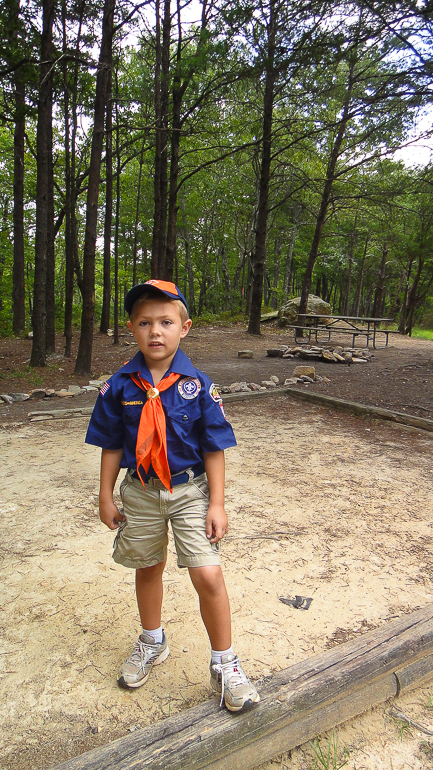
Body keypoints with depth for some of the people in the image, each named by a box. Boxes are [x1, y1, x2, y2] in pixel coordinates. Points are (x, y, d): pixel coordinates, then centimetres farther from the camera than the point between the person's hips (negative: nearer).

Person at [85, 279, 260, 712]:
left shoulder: (197, 385, -13)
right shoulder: (120, 386, -8)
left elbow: (214, 448, -8)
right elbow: (112, 446, 2)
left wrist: (216, 503, -8)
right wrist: (106, 496, 5)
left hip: (190, 489, -2)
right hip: (140, 491, 3)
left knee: (208, 575, -9)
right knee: (148, 569, 21)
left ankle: (224, 665, 16)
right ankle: (151, 643, 48)